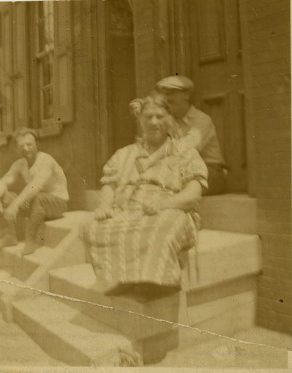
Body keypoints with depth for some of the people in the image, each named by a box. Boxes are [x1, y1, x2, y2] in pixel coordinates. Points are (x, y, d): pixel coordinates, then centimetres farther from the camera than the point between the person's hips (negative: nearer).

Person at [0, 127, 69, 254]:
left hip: (57, 204, -7)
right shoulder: (19, 165, 2)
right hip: (37, 206, 7)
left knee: (38, 198, -40)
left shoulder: (45, 160, -23)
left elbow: (35, 187, -38)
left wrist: (15, 205, -46)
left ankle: (30, 239, -24)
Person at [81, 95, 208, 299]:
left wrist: (164, 202, -18)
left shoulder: (185, 153, 15)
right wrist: (105, 205, -6)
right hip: (124, 216, 3)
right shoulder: (124, 154, 27)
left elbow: (193, 194, 1)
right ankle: (122, 280, -36)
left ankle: (150, 280, -45)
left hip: (168, 215, -2)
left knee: (164, 226, -40)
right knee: (94, 228, -30)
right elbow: (109, 186, 18)